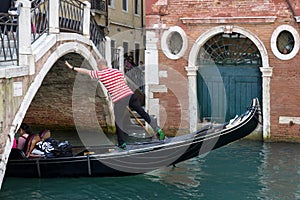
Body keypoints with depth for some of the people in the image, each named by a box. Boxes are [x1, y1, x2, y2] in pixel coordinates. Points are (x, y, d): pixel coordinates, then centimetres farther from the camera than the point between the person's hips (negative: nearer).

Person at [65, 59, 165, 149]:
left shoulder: (99, 74, 5)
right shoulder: (117, 71, 17)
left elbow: (85, 71, 16)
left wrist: (72, 68, 29)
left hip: (118, 100, -4)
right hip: (130, 94, 4)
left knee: (118, 122, 9)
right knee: (142, 113, 9)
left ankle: (122, 144, 12)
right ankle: (157, 129, 6)